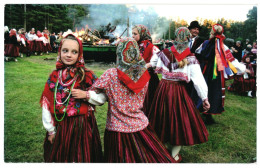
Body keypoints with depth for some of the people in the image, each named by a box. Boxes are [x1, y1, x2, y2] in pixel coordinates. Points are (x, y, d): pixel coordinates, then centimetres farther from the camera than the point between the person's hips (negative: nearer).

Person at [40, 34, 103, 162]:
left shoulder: (87, 75, -7)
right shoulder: (54, 77, -1)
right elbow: (47, 104, 3)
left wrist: (86, 95, -20)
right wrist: (50, 130, 3)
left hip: (83, 126, -2)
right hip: (60, 126, 3)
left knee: (81, 158, 12)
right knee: (59, 158, 19)